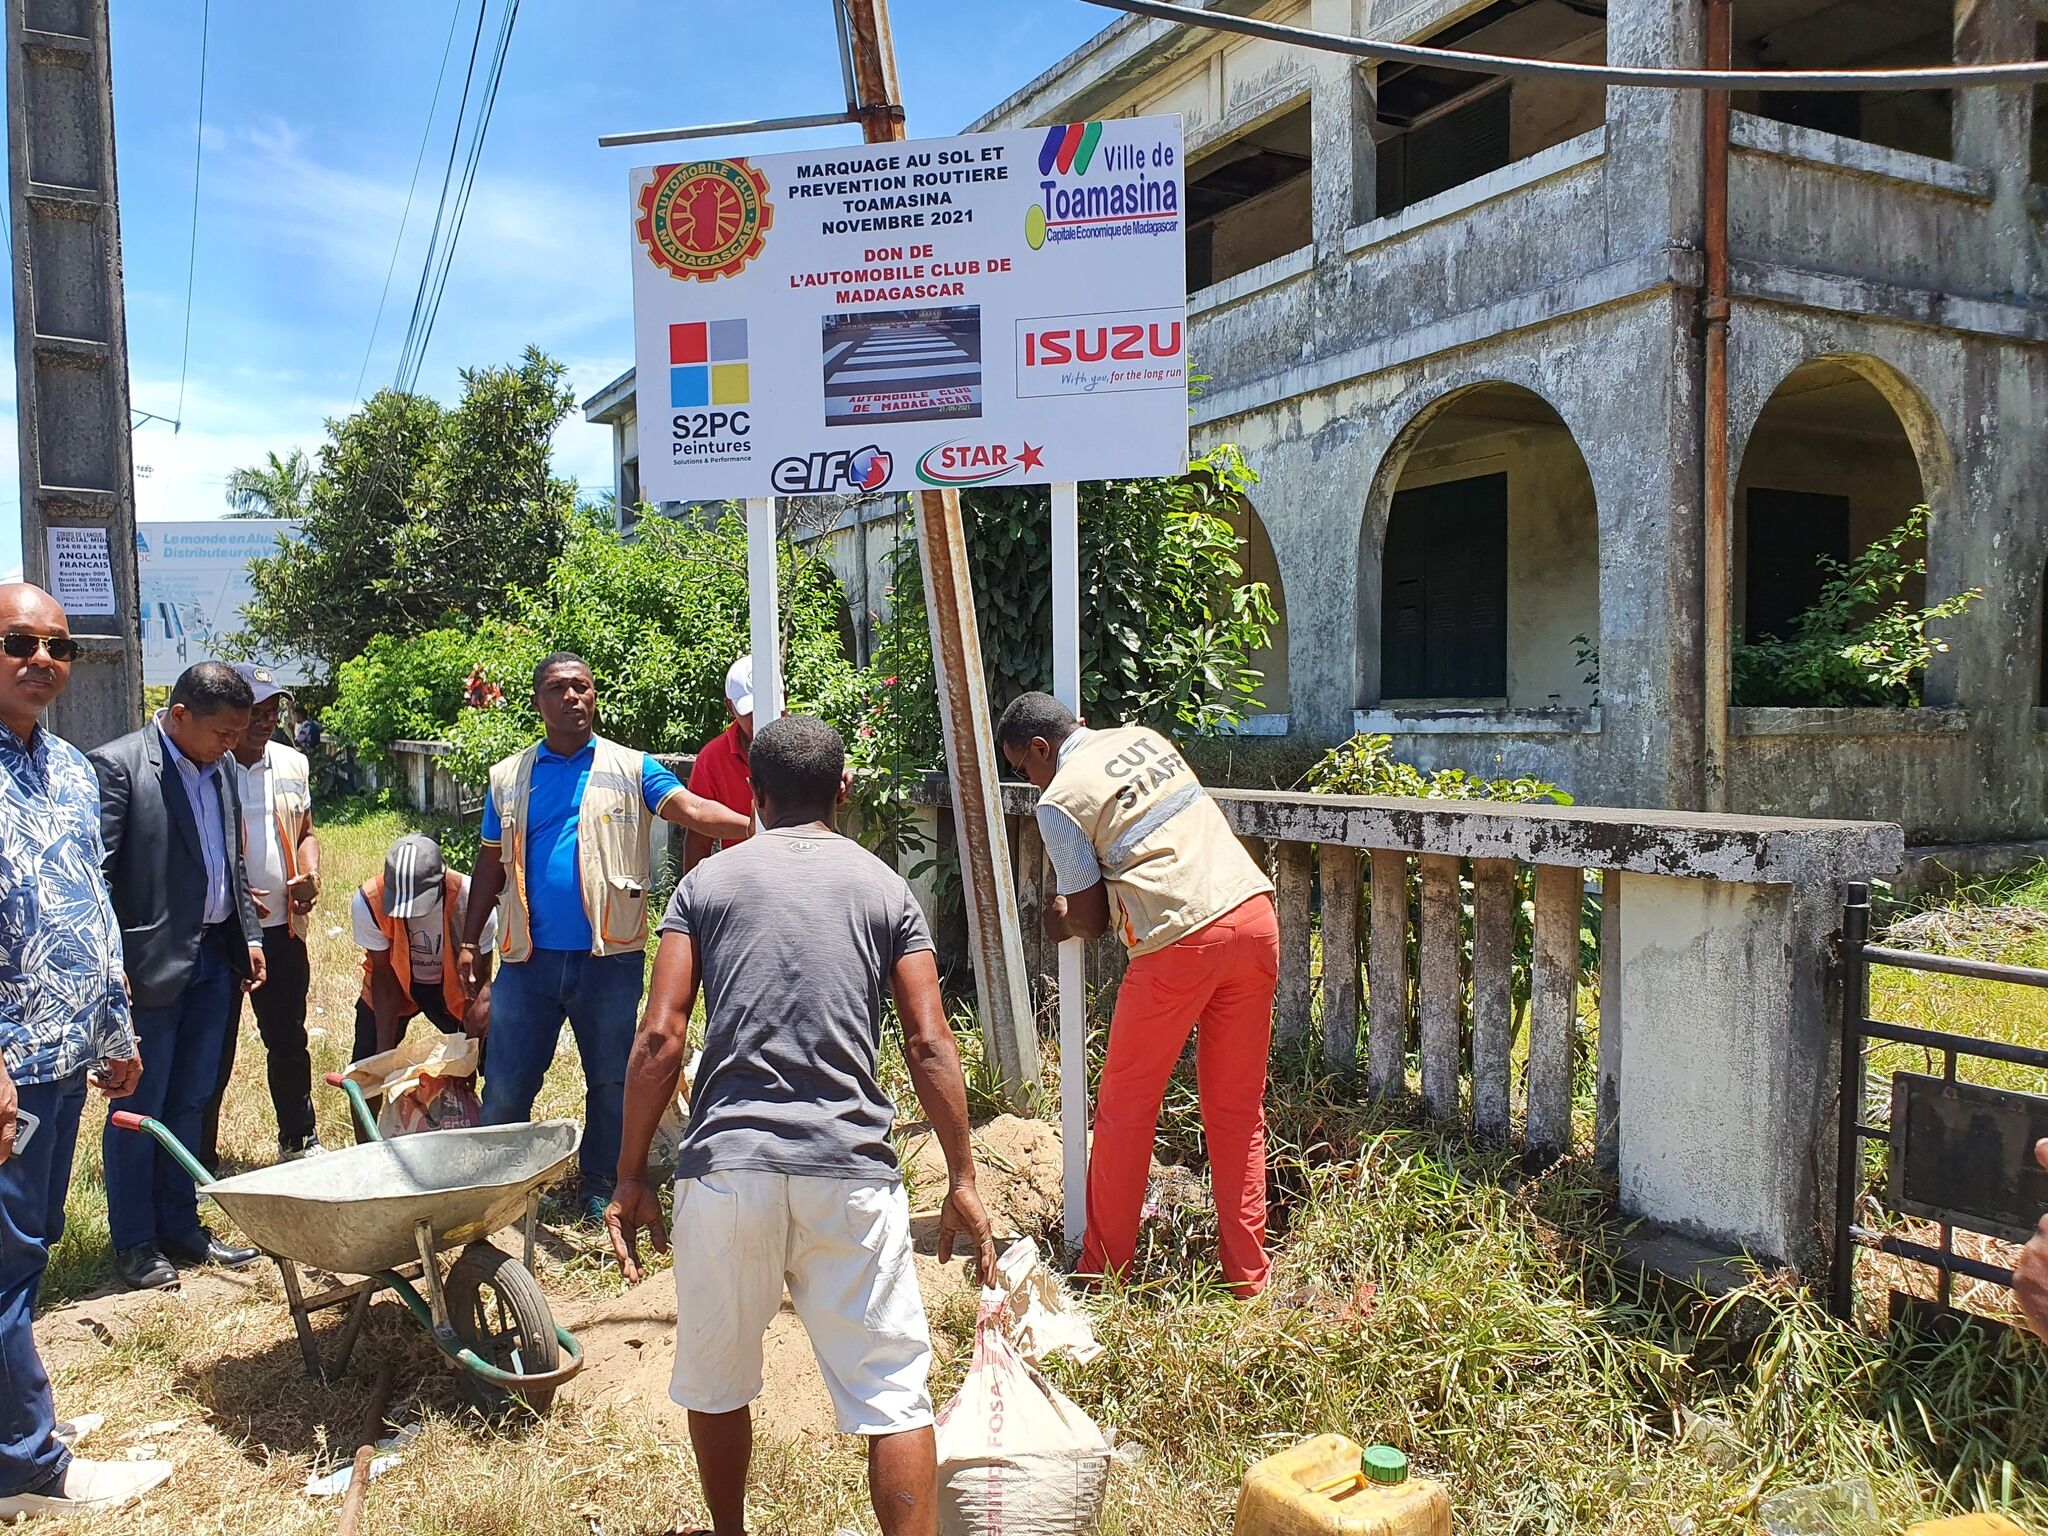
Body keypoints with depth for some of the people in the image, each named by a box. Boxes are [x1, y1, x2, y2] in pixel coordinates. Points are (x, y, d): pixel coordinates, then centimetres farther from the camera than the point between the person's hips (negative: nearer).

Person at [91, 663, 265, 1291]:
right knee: (139, 1108, 5)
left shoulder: (218, 770, 10)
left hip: (215, 958, 7)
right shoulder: (117, 765, -13)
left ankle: (181, 1227, 27)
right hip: (153, 964, -7)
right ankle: (134, 1243, 18)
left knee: (189, 1103, 15)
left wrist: (249, 935, 12)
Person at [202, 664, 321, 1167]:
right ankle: (201, 1156, 18)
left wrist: (310, 876, -1)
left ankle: (299, 1140, 32)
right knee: (213, 1049, 5)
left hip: (282, 928, 5)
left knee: (289, 1041, 17)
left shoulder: (292, 764, 9)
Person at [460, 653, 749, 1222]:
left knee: (611, 1083, 11)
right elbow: (491, 864, 14)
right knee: (505, 1087, 7)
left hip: (610, 957, -1)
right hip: (528, 959, 1)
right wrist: (470, 941, 10)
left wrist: (762, 827, -31)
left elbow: (693, 811, -14)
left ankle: (601, 1186, 30)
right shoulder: (508, 777, 9)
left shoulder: (631, 768, 0)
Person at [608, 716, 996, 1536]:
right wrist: (962, 1182, 7)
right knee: (892, 1391, 6)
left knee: (714, 1381, 22)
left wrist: (630, 1178, 7)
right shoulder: (884, 887, 8)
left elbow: (661, 1037, 0)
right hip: (850, 1169, 0)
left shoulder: (707, 881, 8)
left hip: (726, 1165, 1)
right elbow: (929, 1044, 1)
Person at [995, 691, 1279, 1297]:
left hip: (1181, 941, -7)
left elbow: (1091, 917, 2)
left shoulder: (1059, 800, -2)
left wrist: (1061, 923, 24)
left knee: (1124, 1109, 11)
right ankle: (1248, 1276, 22)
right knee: (1239, 1108, 15)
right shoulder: (1142, 737, 17)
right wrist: (1075, 902, 34)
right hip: (1254, 913, 7)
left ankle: (1105, 1268, 21)